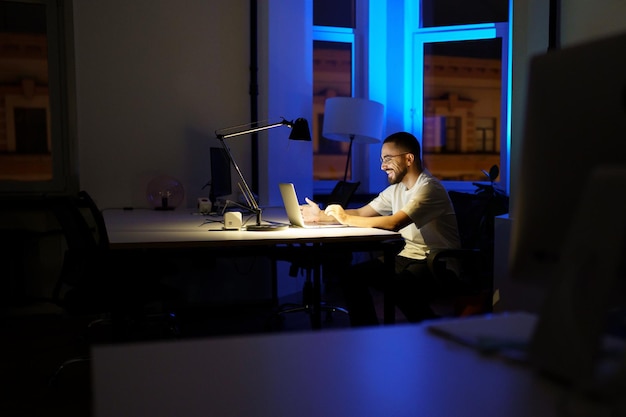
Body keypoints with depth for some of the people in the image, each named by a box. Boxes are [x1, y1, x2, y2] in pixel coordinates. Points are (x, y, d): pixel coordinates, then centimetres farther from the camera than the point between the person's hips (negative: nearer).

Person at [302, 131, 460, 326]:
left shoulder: (429, 187, -18)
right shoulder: (396, 189, 10)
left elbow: (393, 223, -29)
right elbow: (361, 213, 12)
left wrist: (347, 219, -21)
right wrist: (322, 215, 0)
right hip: (407, 257, 8)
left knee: (400, 286, -36)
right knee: (351, 276, -6)